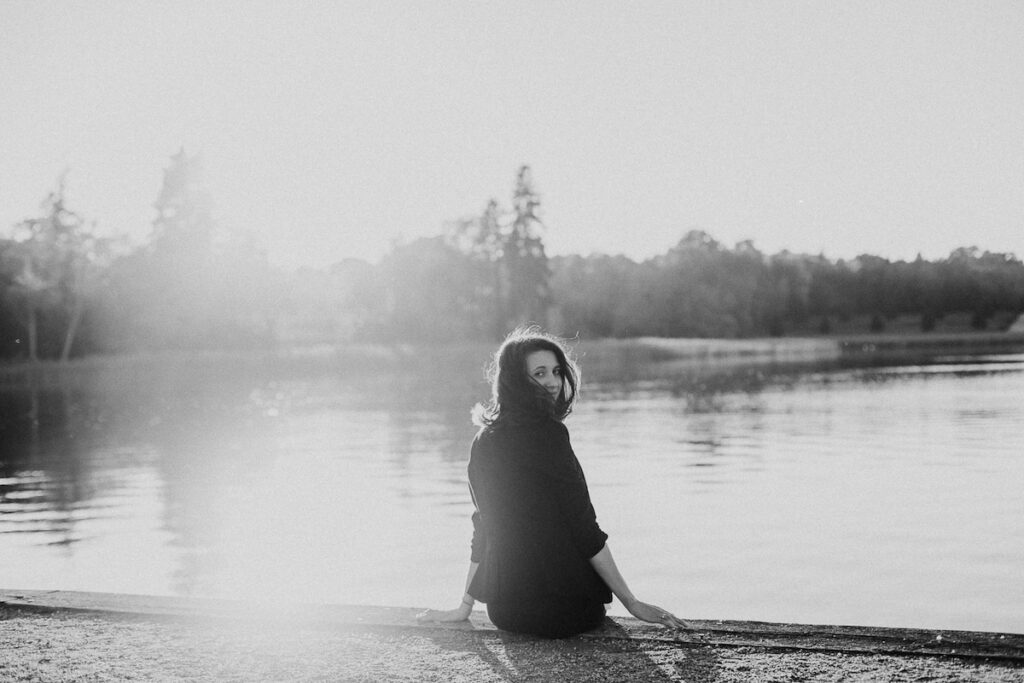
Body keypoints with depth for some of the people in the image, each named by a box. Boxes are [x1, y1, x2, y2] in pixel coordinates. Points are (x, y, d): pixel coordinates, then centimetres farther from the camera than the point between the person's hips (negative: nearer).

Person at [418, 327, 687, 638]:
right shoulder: (548, 434, -15)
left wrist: (464, 607, 20)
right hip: (564, 608, -5)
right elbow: (584, 527, -14)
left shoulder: (485, 440, 5)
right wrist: (632, 603, -9)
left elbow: (484, 526, 13)